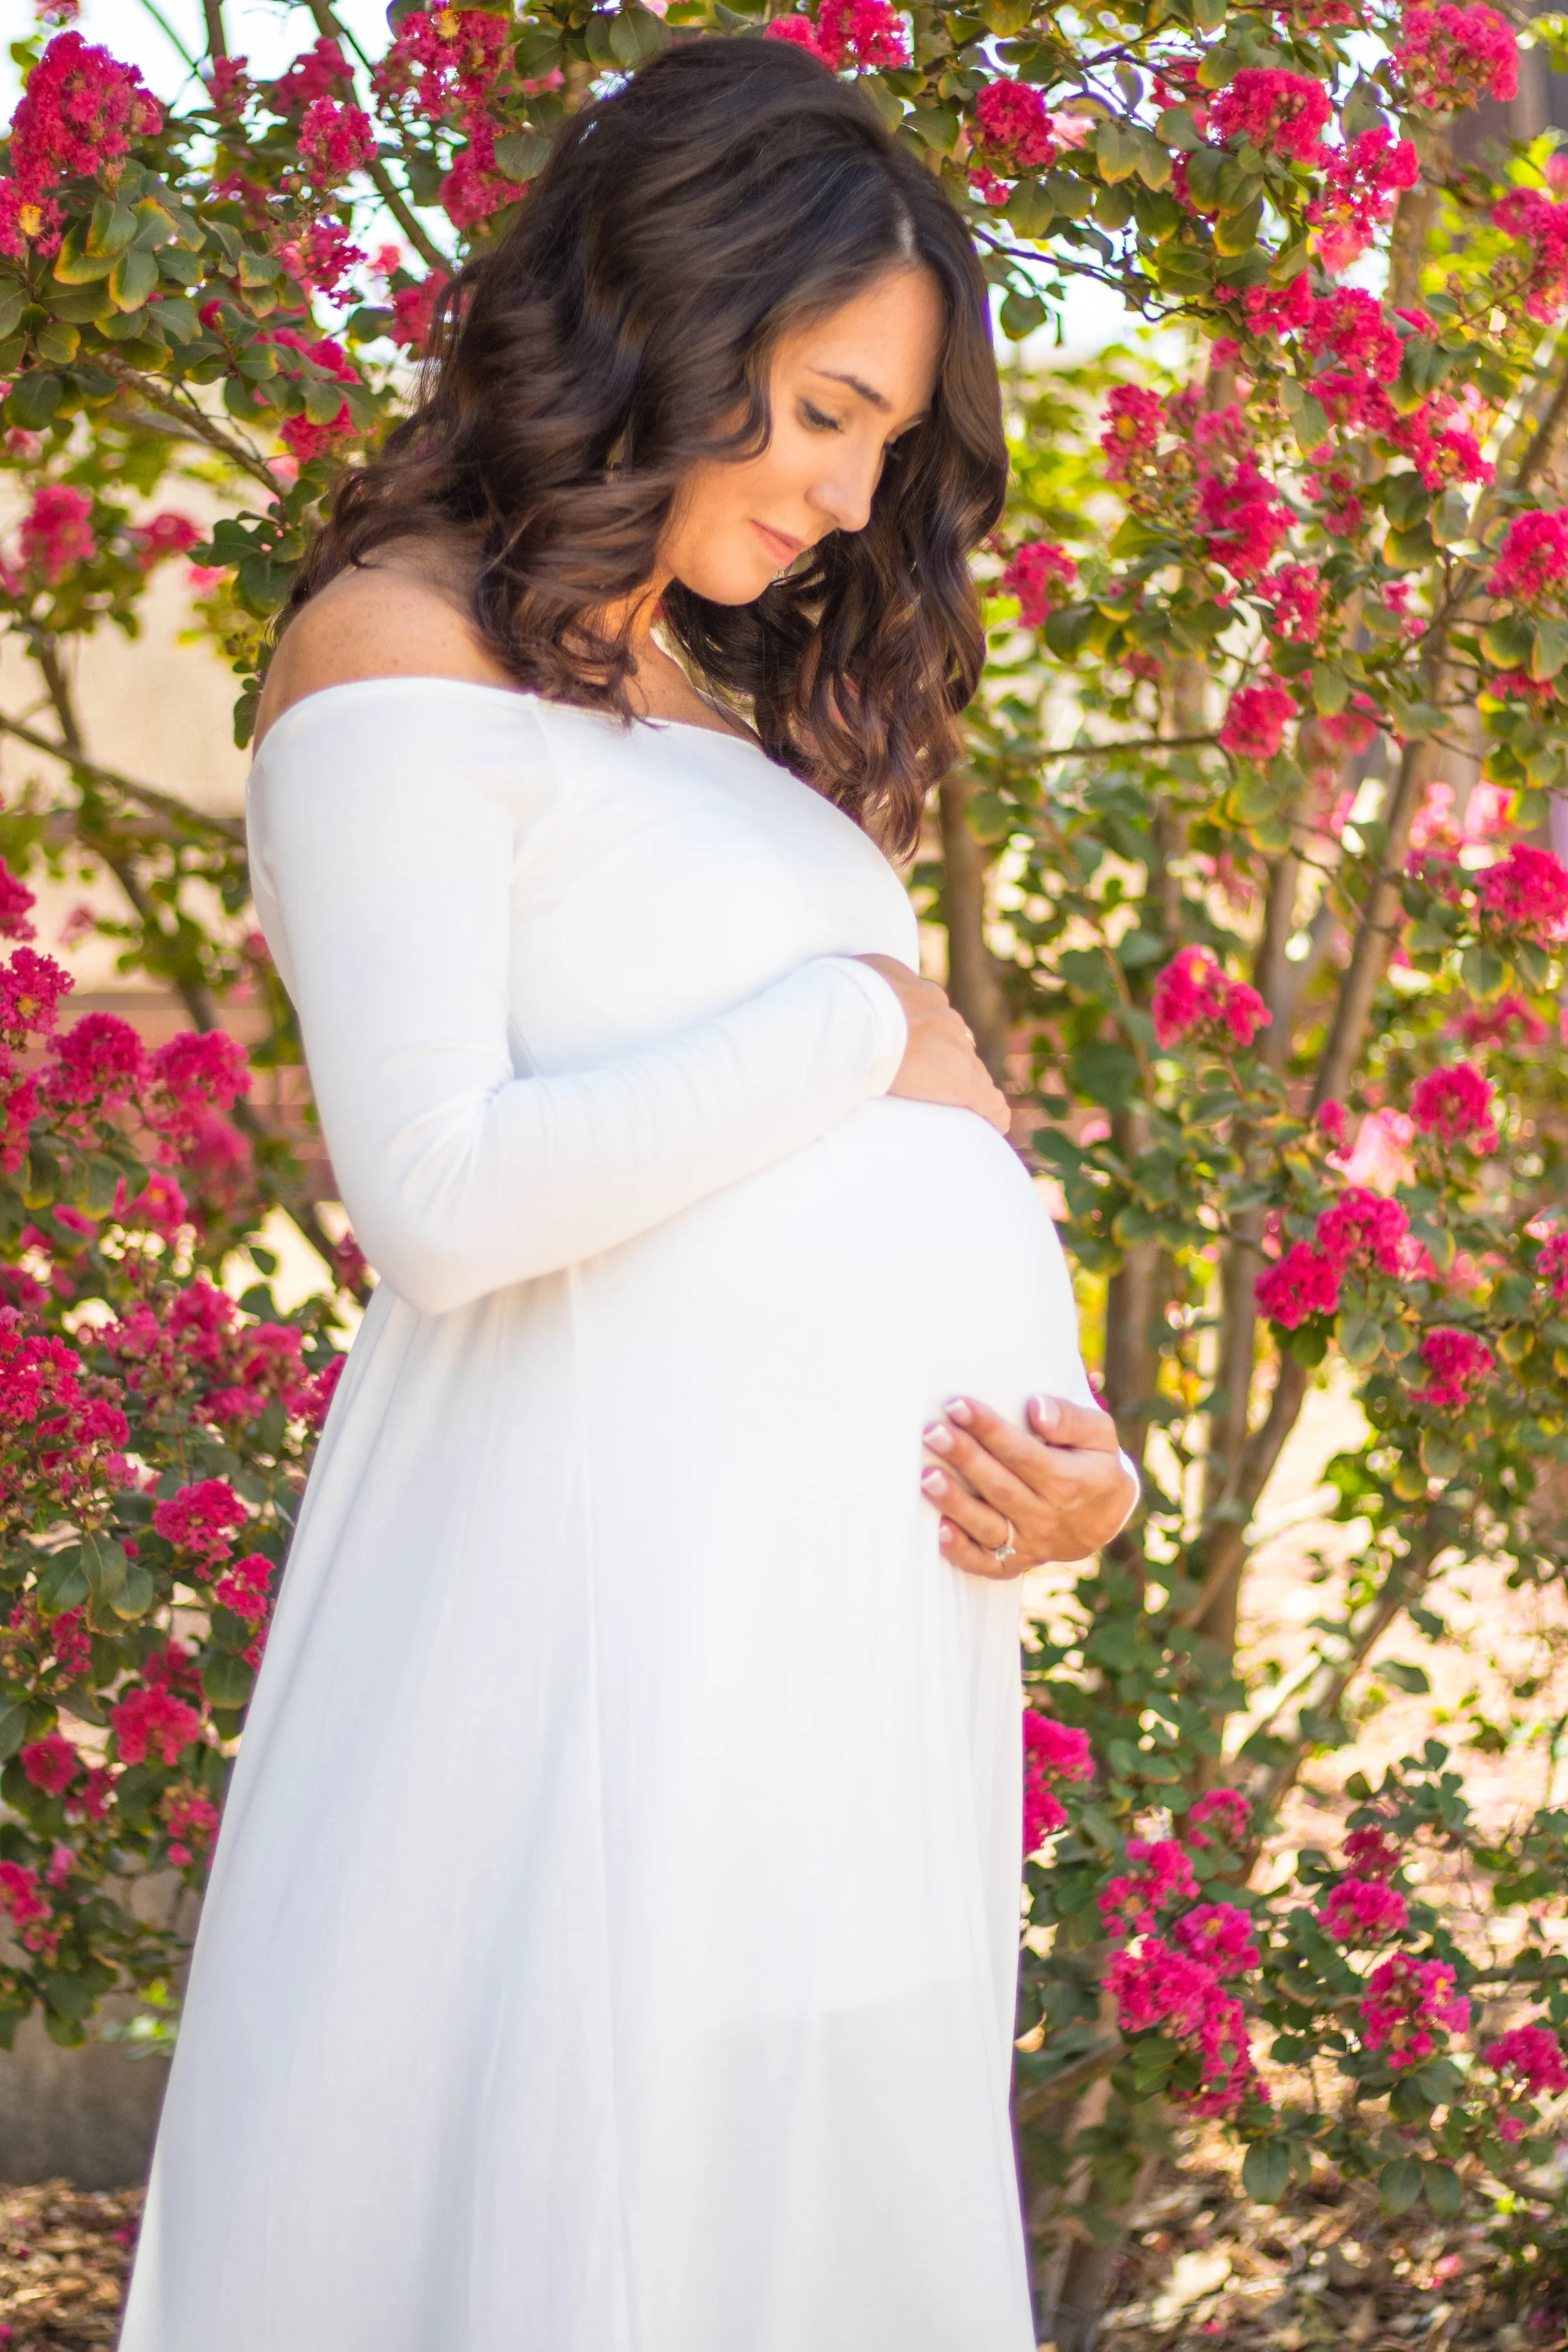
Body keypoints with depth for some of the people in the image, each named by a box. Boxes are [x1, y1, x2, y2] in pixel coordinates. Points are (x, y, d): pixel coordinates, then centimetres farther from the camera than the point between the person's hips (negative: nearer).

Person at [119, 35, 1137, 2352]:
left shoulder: (736, 719, 23)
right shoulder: (403, 650, -2)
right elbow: (439, 1194, -15)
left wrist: (1077, 1457, -1)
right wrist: (866, 1029, -7)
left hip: (879, 1621, 8)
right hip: (621, 1575, -8)